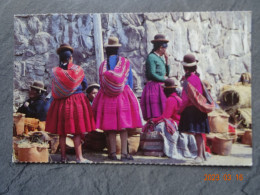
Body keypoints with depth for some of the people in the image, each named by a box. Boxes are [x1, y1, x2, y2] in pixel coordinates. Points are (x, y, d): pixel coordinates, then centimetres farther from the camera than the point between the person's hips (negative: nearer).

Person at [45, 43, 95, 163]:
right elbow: (84, 86, 6)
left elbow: (54, 91, 5)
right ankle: (79, 157, 2)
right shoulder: (78, 70, -4)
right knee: (77, 132, 1)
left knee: (62, 132, 10)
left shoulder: (55, 71, -1)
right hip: (77, 101, -2)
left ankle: (63, 156, 16)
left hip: (60, 103, 2)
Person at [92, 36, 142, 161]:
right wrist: (128, 94, 18)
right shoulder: (126, 62, 2)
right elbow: (130, 81, 6)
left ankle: (113, 153, 9)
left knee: (111, 127, 5)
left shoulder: (103, 65, 2)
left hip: (107, 98, 1)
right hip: (123, 96, -1)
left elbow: (101, 84, 5)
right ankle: (124, 153, 2)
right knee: (123, 125, 2)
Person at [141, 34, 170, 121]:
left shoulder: (160, 58, 20)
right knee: (155, 116, -12)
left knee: (162, 114, 3)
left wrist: (166, 60, 12)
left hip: (161, 87, 9)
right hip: (154, 87, -9)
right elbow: (152, 74, -15)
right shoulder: (151, 57, -7)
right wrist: (164, 79, -5)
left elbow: (166, 73, 20)